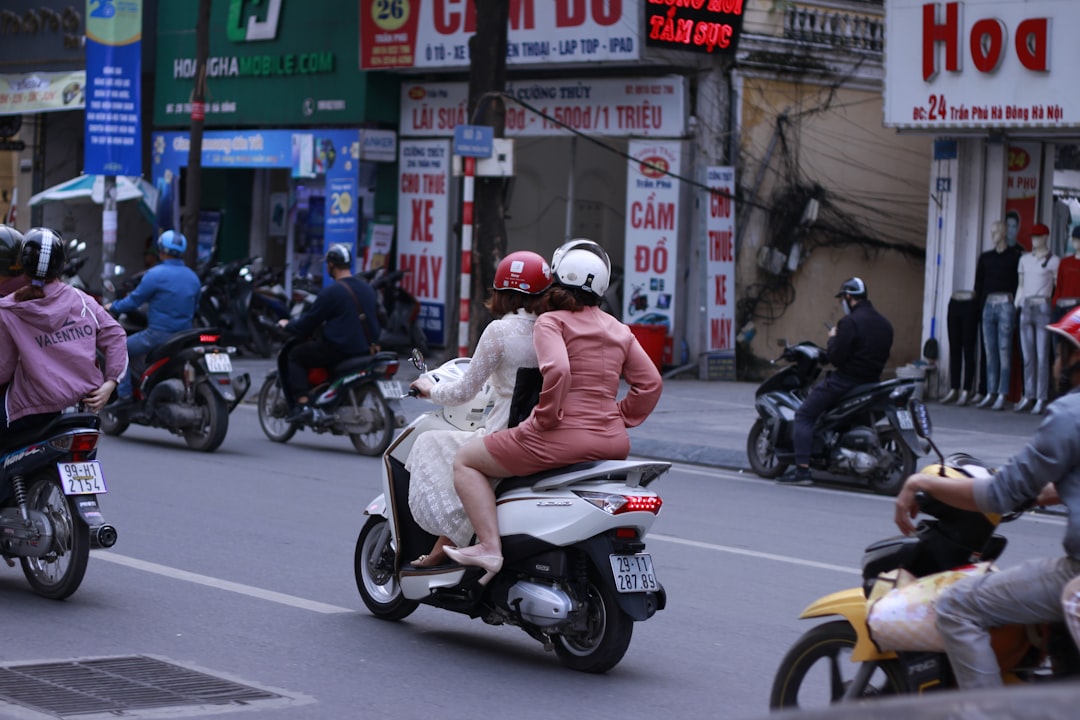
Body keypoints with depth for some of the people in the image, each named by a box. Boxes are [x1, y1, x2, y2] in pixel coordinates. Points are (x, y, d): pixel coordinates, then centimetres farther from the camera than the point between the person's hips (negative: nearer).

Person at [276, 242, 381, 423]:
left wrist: (287, 325, 12)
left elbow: (308, 323, -7)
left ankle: (302, 405, -10)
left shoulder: (331, 292, -13)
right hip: (366, 349, 8)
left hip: (340, 349, -8)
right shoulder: (366, 287, 10)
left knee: (295, 355, 7)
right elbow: (375, 315, 21)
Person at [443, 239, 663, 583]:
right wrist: (619, 419, 17)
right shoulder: (619, 330, 16)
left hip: (562, 437, -7)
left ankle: (489, 547, -5)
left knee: (465, 460, 9)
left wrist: (545, 418, -12)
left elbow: (557, 371, -22)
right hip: (612, 444, 7)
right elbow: (650, 383, 13)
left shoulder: (551, 321, -3)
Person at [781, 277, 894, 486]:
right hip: (873, 380, 9)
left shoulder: (850, 322, -16)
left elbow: (835, 357, -18)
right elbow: (883, 355, 16)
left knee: (804, 414, -4)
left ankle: (802, 469, -18)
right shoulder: (885, 324, 10)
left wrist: (833, 338, 0)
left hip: (846, 380, -9)